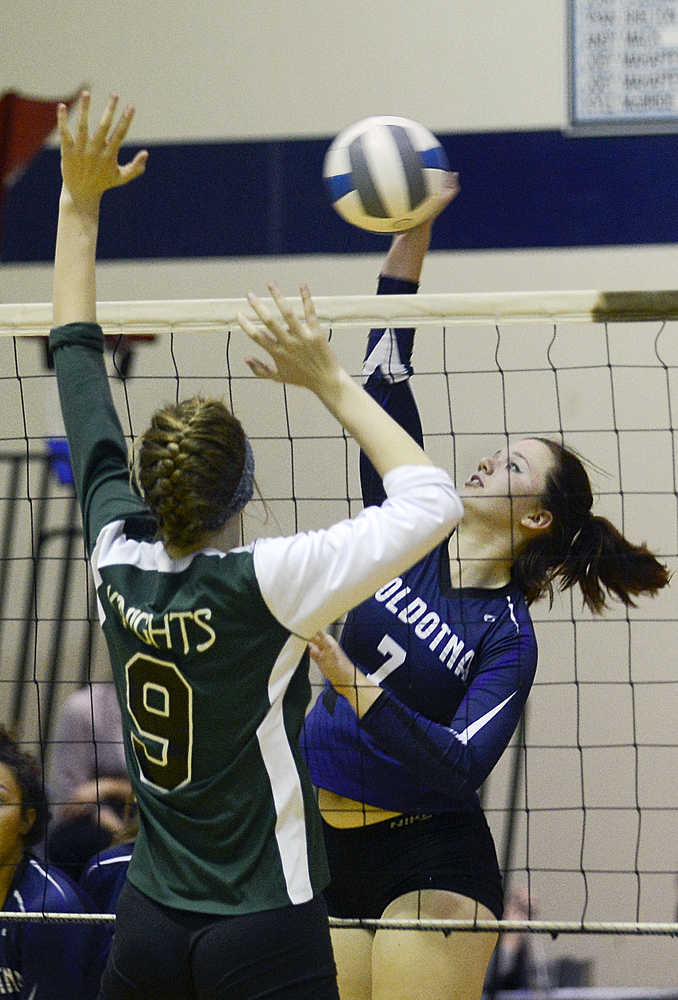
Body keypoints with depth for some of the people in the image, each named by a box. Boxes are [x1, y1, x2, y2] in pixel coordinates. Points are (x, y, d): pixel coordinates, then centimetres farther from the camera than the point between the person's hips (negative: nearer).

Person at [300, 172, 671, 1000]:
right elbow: (385, 374, 1)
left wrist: (358, 691, -33)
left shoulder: (508, 640, -8)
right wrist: (411, 231, -7)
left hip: (430, 864, -5)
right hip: (325, 849, 5)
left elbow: (461, 766, -22)